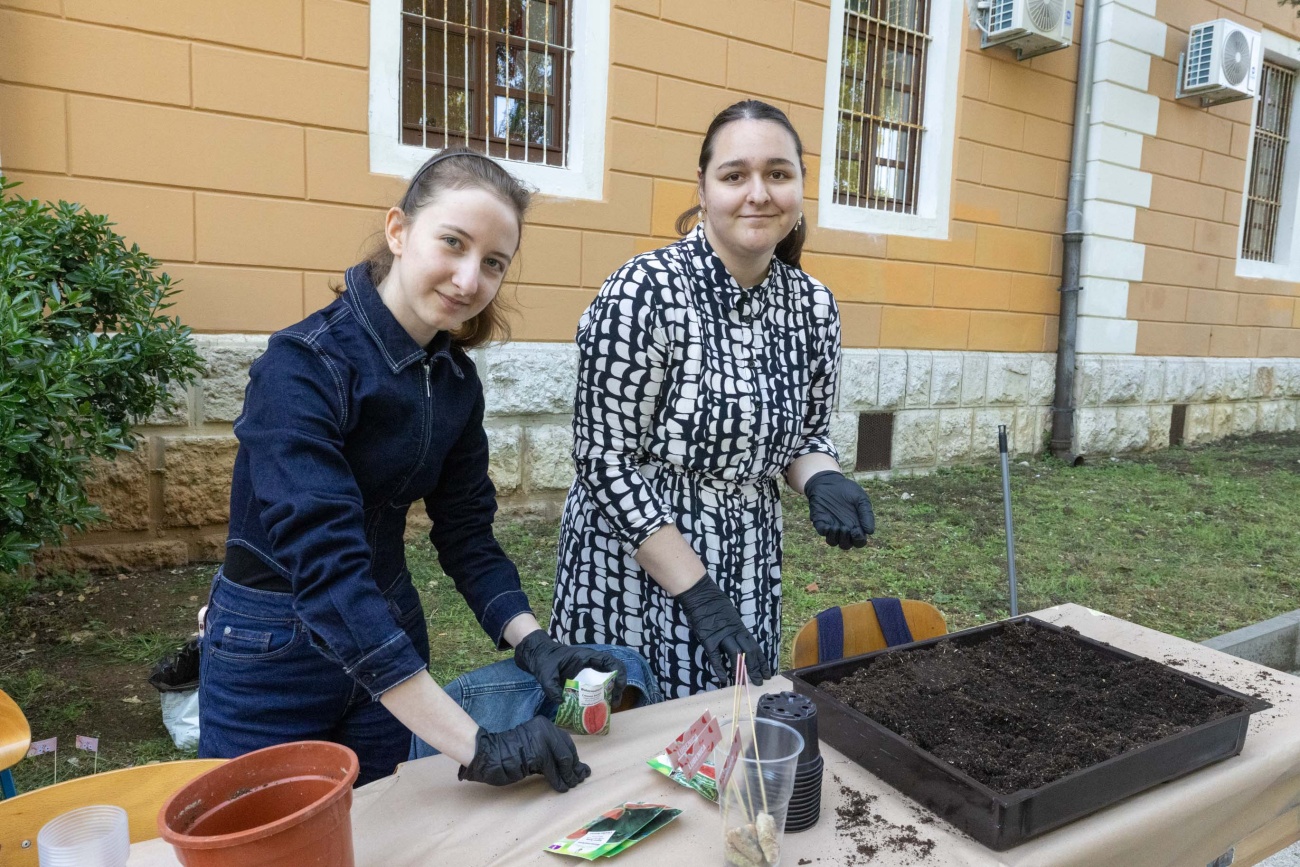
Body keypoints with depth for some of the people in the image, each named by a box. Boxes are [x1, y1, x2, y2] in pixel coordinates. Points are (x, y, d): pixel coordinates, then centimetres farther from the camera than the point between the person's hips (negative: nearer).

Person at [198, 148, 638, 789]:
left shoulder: (456, 380, -3)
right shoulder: (304, 367, -25)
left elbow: (466, 531, 1)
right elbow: (325, 565, -33)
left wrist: (533, 644, -15)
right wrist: (475, 746, -36)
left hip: (391, 643, 6)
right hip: (273, 654, -5)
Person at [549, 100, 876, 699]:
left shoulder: (814, 305, -1)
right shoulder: (644, 291, -19)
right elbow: (604, 459, -18)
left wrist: (823, 483, -12)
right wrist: (695, 592, -18)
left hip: (750, 577, 5)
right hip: (637, 573, -5)